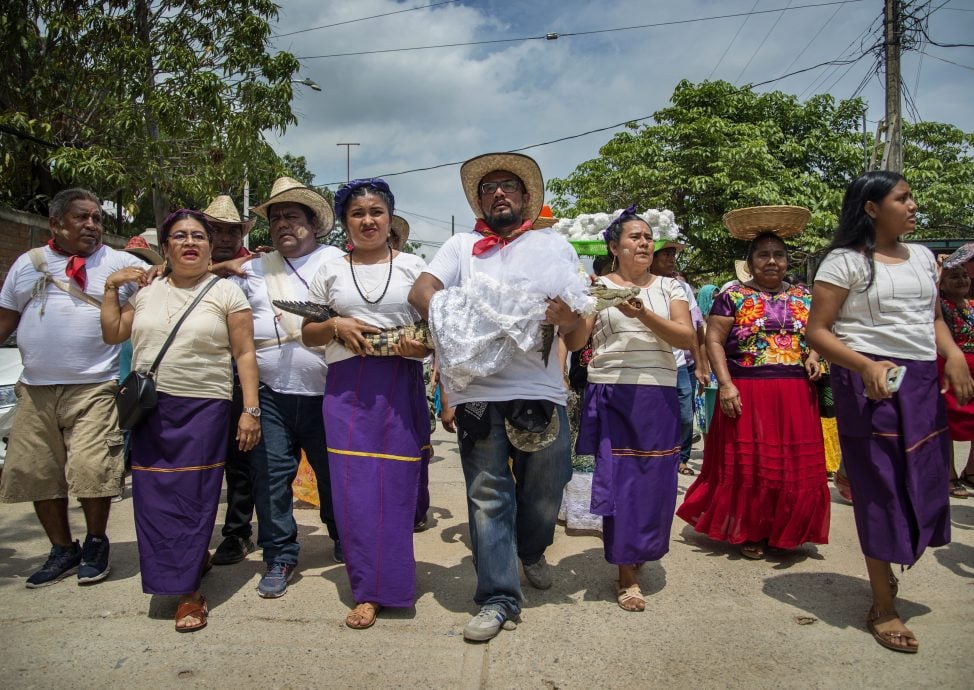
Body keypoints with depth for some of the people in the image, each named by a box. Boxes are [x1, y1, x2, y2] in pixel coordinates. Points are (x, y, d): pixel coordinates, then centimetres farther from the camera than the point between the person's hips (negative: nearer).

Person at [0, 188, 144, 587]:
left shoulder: (121, 263, 4)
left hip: (93, 388, -4)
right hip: (35, 389, 4)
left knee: (91, 470, -10)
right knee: (37, 474, 9)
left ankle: (96, 544, 15)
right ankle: (62, 550, 26)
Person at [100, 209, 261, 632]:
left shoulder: (226, 292, 1)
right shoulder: (147, 291, 13)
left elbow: (244, 354, -3)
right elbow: (112, 334, 19)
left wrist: (251, 409, -10)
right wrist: (111, 288, 11)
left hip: (203, 409, -4)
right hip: (149, 409, 4)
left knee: (192, 498, -4)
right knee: (154, 498, 4)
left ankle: (188, 590, 8)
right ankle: (196, 559, 27)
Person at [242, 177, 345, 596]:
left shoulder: (338, 261, 4)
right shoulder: (254, 270, 14)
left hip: (327, 395, -2)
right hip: (270, 395, 3)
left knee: (336, 475, 10)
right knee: (270, 477, 3)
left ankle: (343, 539, 35)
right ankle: (279, 558, 19)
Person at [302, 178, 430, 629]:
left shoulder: (414, 266, 8)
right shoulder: (331, 271, 12)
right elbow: (308, 333, 13)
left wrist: (423, 343, -13)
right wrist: (335, 326, -7)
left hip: (401, 387, -1)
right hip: (347, 388, 1)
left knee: (396, 486, 1)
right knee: (354, 487, -2)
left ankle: (383, 585, 19)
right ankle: (371, 589, 12)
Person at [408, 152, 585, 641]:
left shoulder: (553, 245, 13)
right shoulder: (461, 245, 15)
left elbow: (576, 318, 4)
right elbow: (420, 290, 1)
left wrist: (567, 316, -21)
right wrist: (449, 318, -21)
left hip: (539, 388, 0)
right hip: (476, 392, 0)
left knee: (544, 490, 11)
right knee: (488, 496, 2)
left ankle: (531, 552, 42)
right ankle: (498, 598, 14)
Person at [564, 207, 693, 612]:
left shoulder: (669, 287, 10)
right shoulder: (599, 287, 5)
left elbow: (687, 338, -4)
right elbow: (574, 343, -1)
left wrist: (643, 315, -17)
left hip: (658, 398, 2)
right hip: (611, 396, -2)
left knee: (656, 480, 4)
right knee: (618, 479, -2)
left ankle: (638, 553, 29)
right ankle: (627, 577, 10)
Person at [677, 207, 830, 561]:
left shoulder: (804, 298, 12)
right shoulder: (733, 296, -1)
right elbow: (714, 340, -5)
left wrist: (814, 354, -2)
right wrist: (725, 384, -15)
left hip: (795, 394, 4)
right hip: (747, 392, -4)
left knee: (796, 465, 7)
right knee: (747, 464, 3)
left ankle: (785, 531, 24)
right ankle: (748, 532, 19)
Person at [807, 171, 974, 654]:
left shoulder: (922, 257, 13)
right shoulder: (845, 261, -6)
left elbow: (934, 319, 20)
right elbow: (817, 331, -10)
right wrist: (866, 366, -24)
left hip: (923, 382, 6)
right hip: (871, 382, -6)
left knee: (923, 482, 8)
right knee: (881, 486, -1)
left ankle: (885, 569, 34)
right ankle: (882, 609, 13)